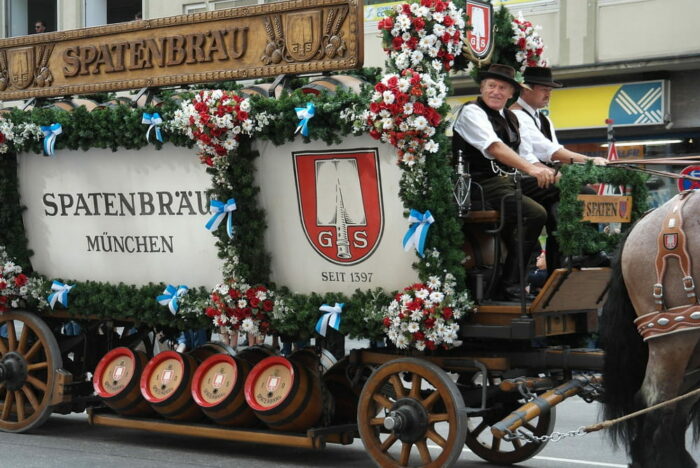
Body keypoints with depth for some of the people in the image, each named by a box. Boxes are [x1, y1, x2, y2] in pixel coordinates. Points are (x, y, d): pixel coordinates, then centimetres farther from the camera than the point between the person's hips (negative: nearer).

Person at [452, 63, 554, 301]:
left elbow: (524, 156, 20)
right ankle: (510, 284, -16)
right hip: (482, 187, -8)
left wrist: (546, 172, -1)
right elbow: (494, 147, -22)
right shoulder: (472, 112, -6)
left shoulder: (510, 118, 21)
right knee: (535, 214, -24)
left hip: (507, 184, 8)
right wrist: (530, 168, -34)